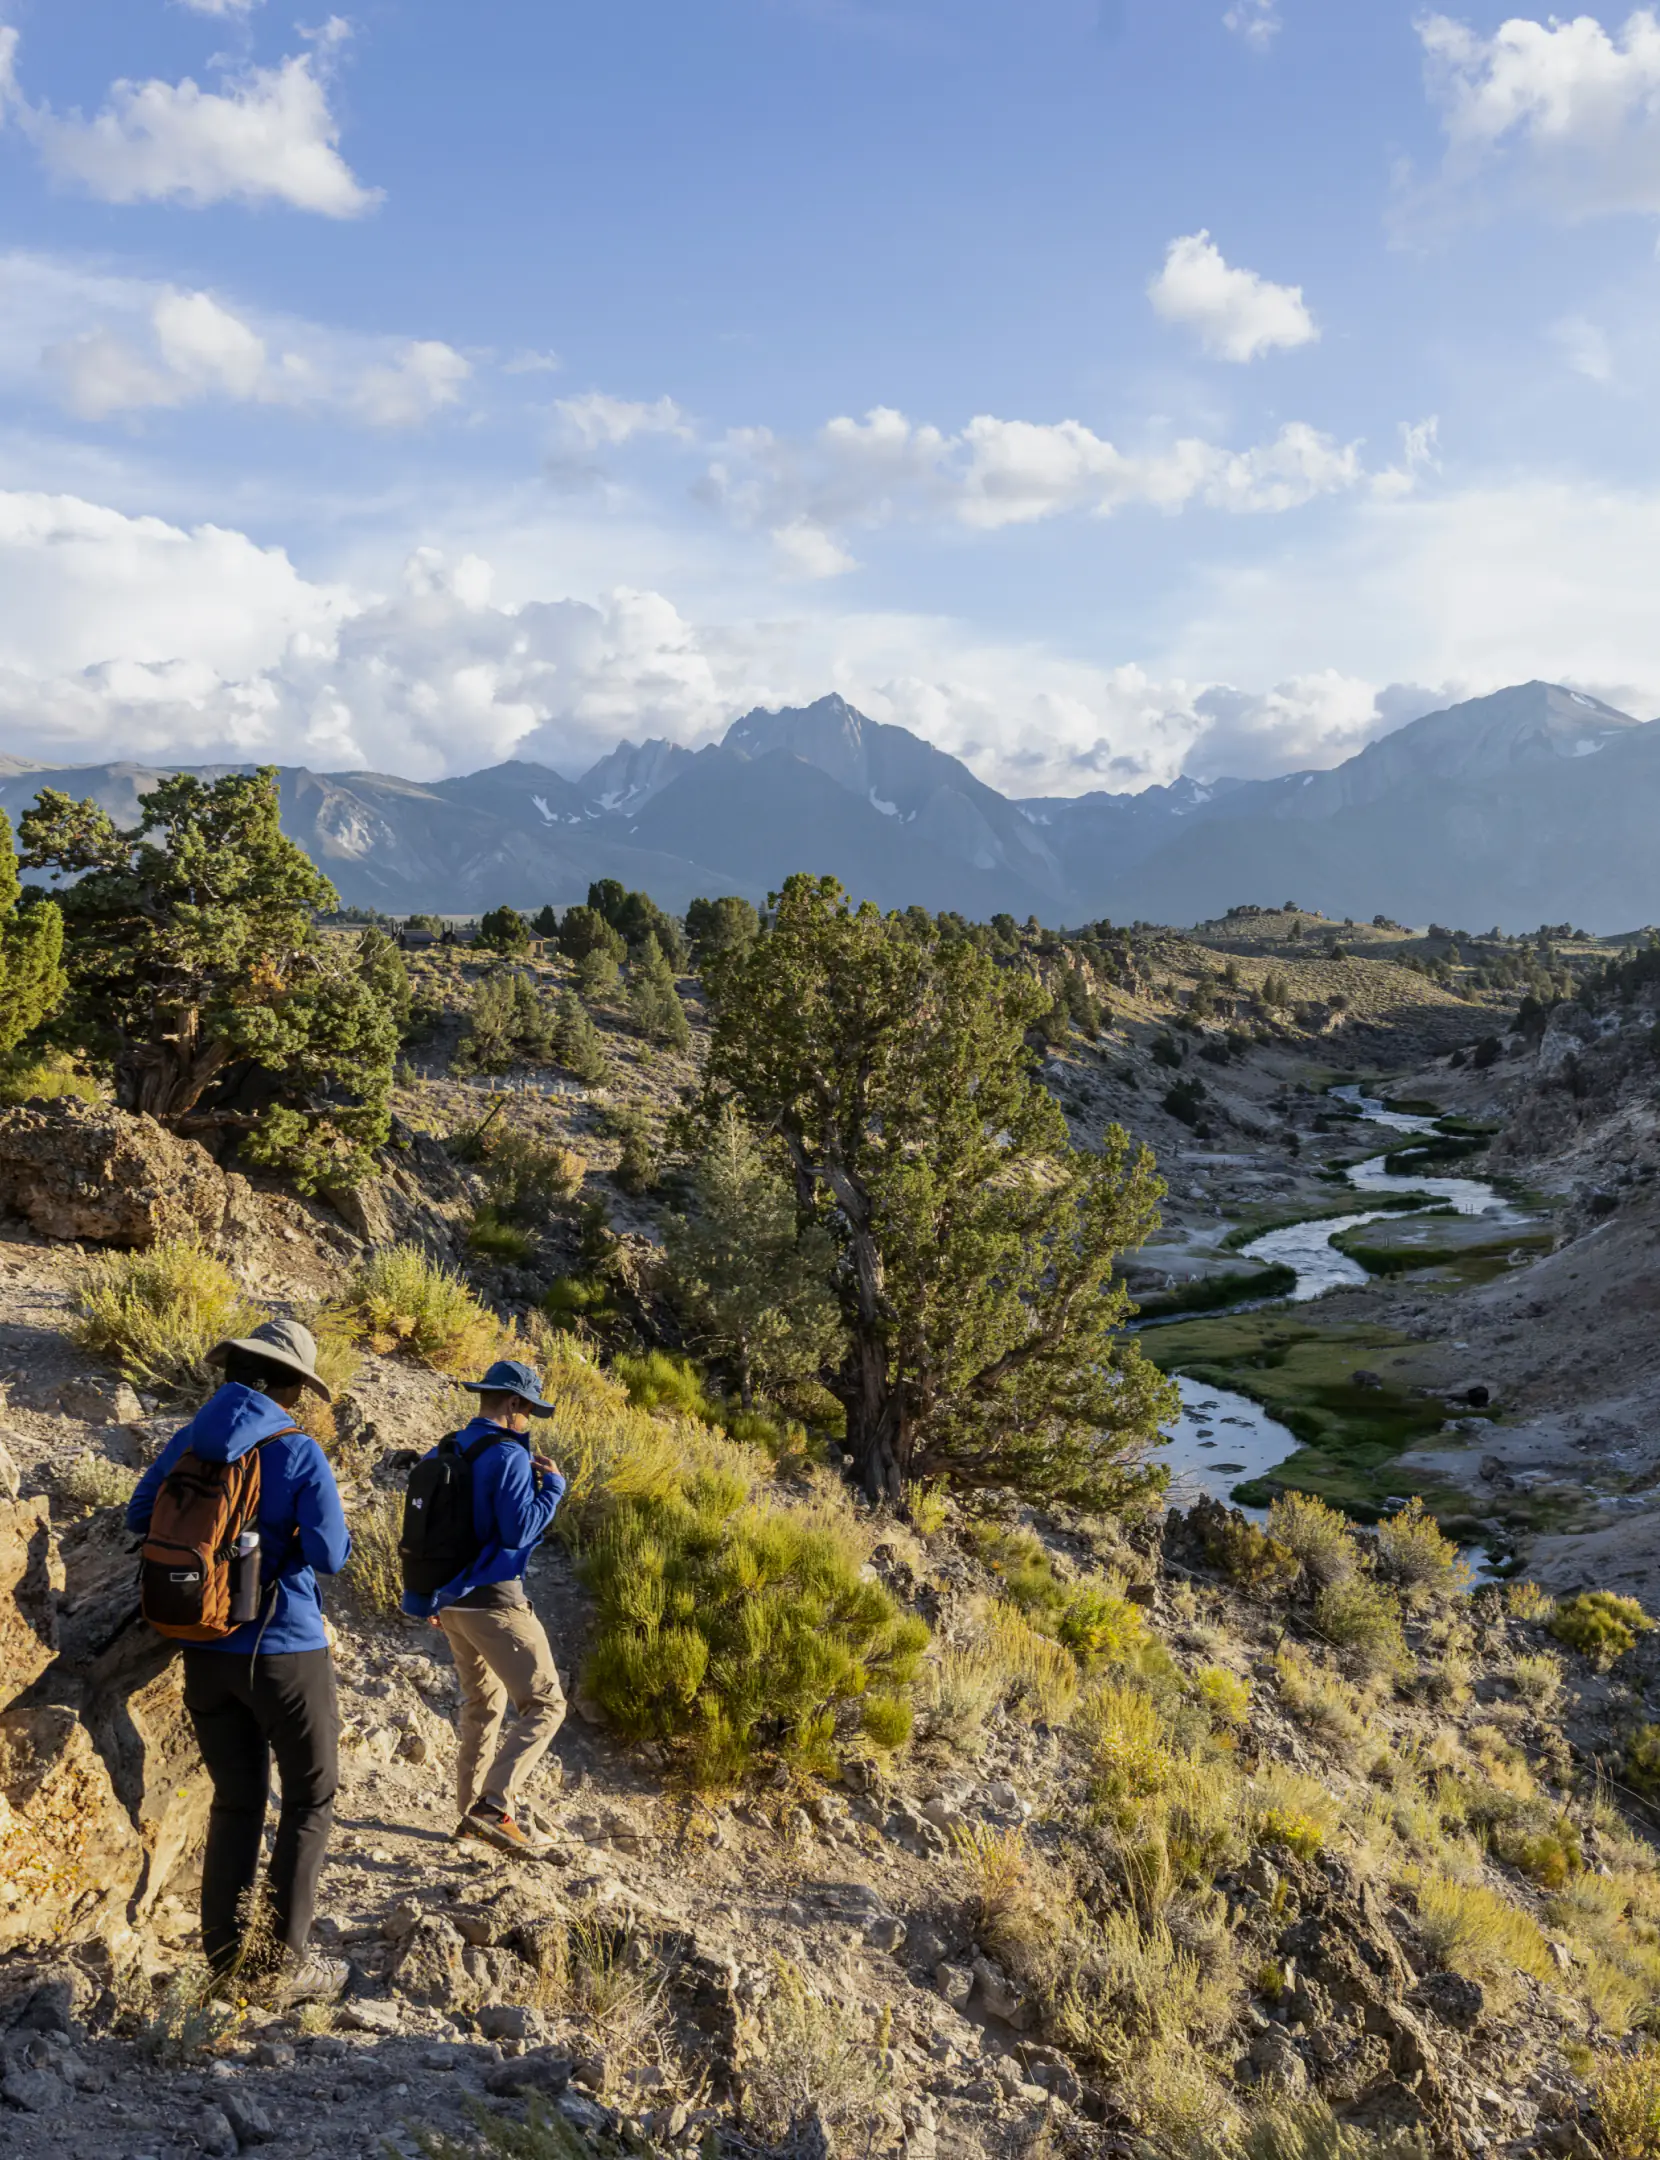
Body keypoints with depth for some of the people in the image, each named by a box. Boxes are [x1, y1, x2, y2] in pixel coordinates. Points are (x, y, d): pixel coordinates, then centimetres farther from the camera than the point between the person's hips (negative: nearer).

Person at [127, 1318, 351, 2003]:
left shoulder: (188, 1443, -1)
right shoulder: (298, 1452, -16)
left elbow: (138, 1517, 11)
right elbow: (329, 1555, -19)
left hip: (205, 1650, 5)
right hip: (282, 1649, -5)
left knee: (235, 1800, 18)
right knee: (310, 1798, 9)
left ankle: (226, 1947, 20)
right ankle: (284, 1959, 7)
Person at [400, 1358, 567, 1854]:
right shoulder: (509, 1457, -16)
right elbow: (519, 1531, -23)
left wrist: (423, 1599, 23)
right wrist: (552, 1486, -9)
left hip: (452, 1601, 9)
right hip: (494, 1600, -9)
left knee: (482, 1705, 22)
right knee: (545, 1704, -4)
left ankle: (472, 1811, 28)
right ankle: (494, 1807, -15)